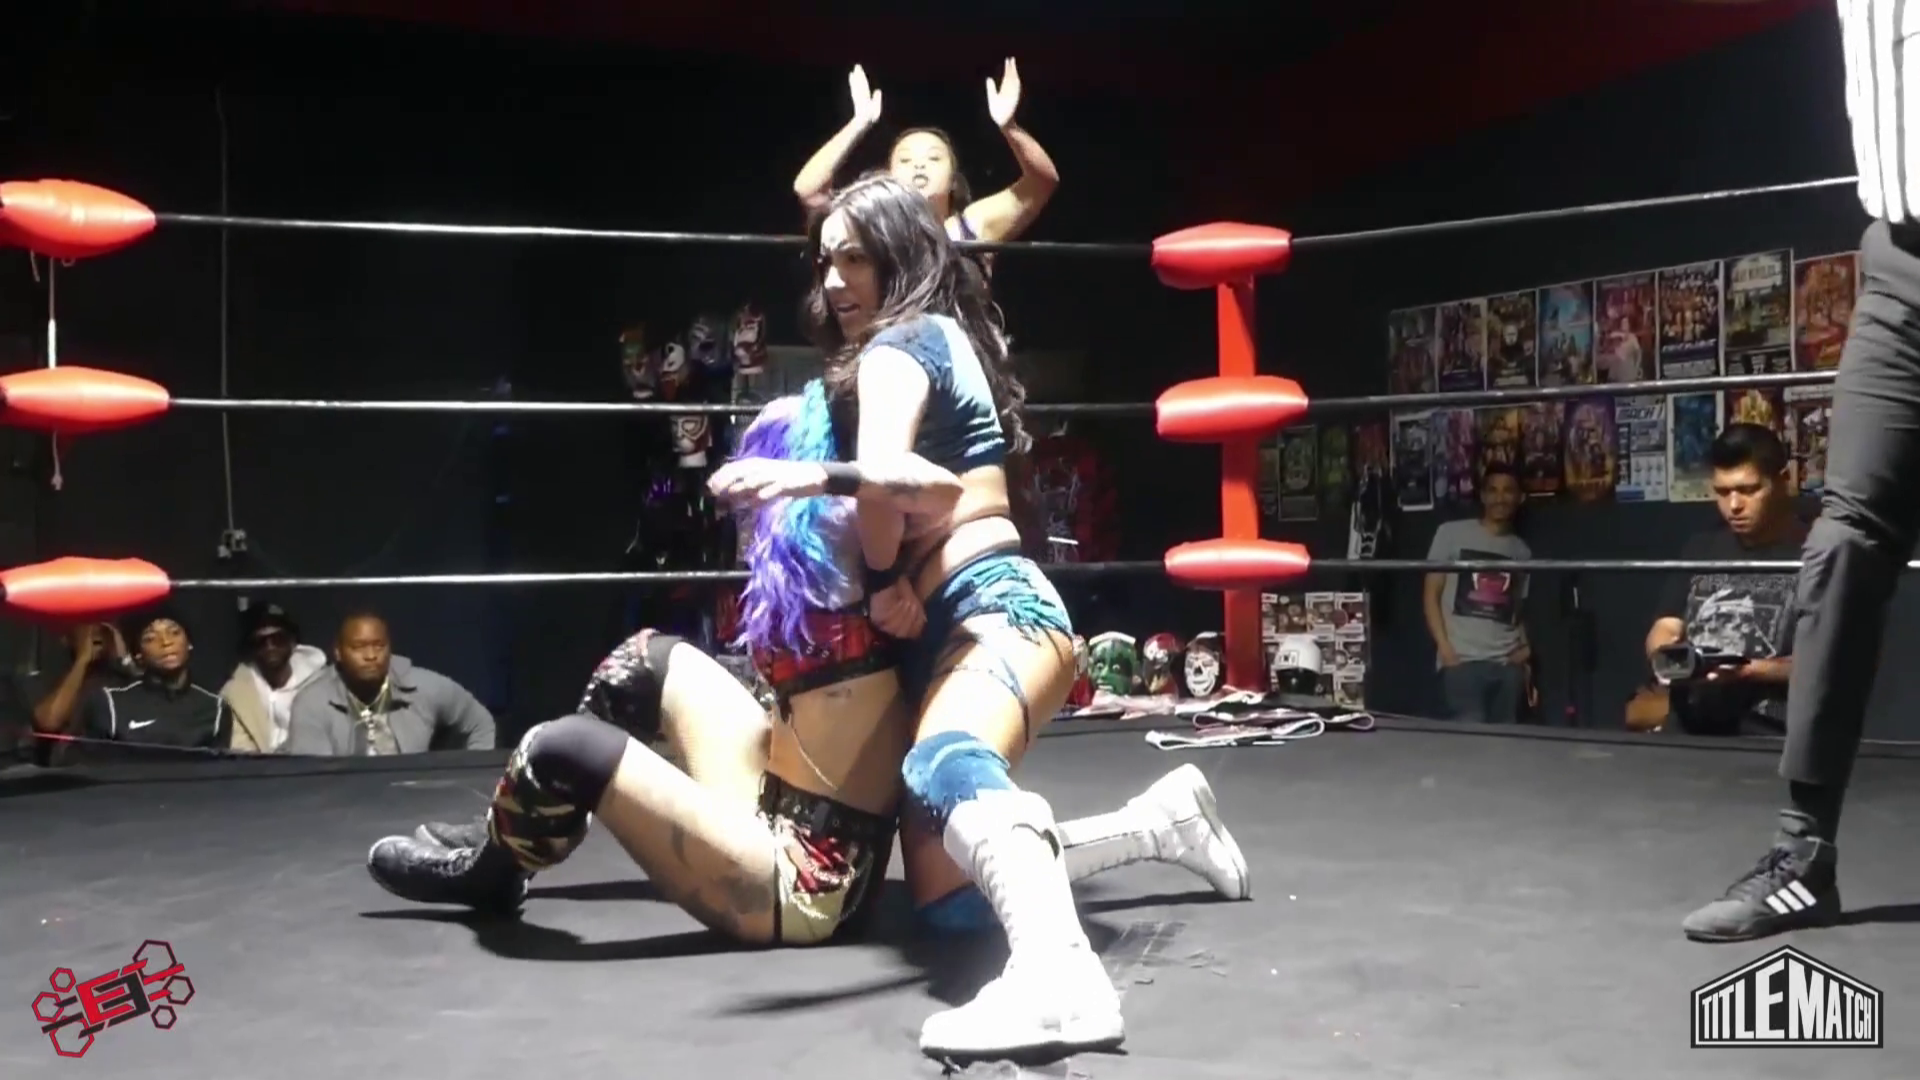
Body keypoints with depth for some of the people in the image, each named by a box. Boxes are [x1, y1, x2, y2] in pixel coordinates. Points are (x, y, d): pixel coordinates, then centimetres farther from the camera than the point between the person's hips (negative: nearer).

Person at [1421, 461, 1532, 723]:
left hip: (1508, 664, 4)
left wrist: (1525, 646, 2)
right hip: (1462, 660, -4)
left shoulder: (1522, 551, 16)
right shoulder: (1451, 534, 5)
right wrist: (1445, 649, -8)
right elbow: (1431, 595, 3)